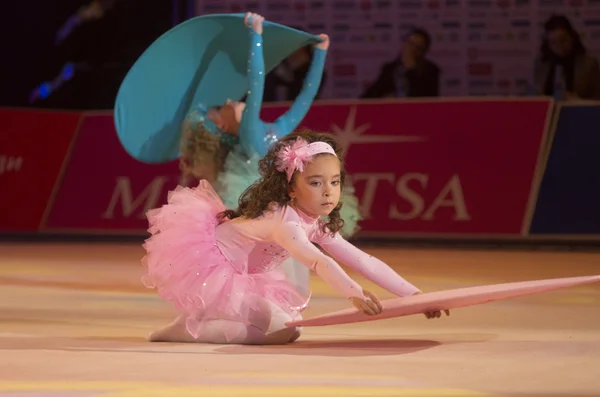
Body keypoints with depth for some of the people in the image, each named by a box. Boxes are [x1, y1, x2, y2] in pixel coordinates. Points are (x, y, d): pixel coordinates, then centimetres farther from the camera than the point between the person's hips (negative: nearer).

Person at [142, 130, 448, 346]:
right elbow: (317, 261, -44)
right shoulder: (282, 220, -26)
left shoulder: (317, 227, 1)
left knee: (288, 315, 16)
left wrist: (413, 295, -5)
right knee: (281, 329, -17)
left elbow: (364, 262, 1)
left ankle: (205, 316, 12)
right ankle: (191, 328, -13)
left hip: (230, 275, 10)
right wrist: (354, 294, -58)